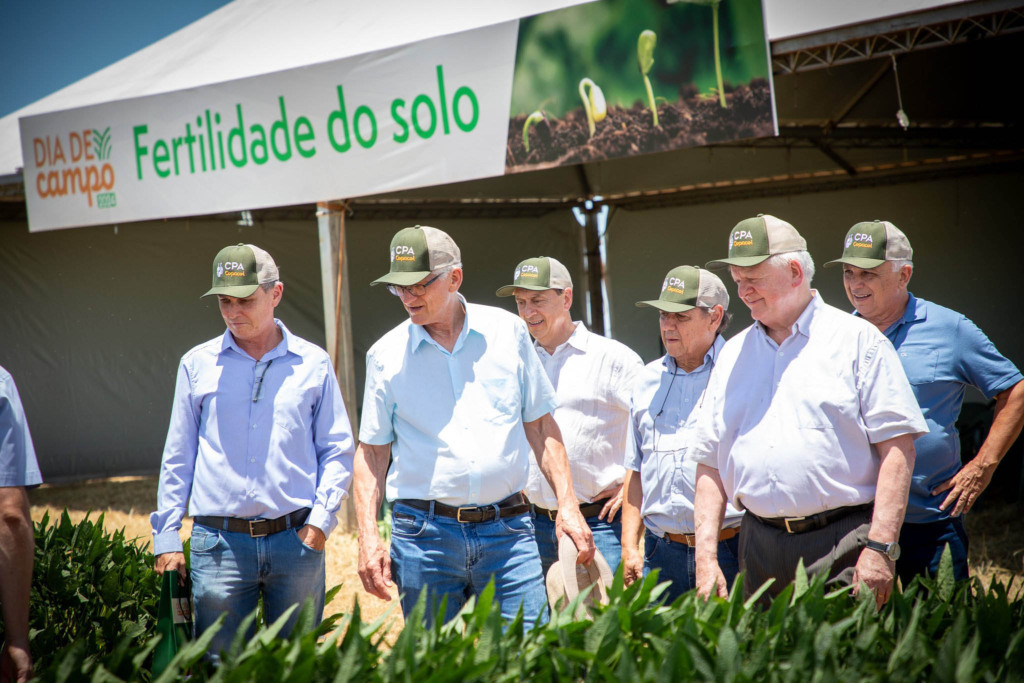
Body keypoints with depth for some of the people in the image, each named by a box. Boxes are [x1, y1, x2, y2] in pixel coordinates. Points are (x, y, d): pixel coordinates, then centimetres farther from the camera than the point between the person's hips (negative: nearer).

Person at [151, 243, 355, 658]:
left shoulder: (313, 365, 6)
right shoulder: (197, 366, 8)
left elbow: (337, 451, 10)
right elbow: (177, 457, 12)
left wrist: (322, 515, -4)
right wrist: (166, 536, 6)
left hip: (297, 541, 0)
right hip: (219, 544, 0)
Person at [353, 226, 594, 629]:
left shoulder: (507, 331, 6)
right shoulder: (387, 354, 4)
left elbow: (541, 425, 11)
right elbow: (371, 451, 9)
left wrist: (567, 504, 3)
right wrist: (368, 535, -1)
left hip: (508, 532, 0)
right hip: (424, 533, 0)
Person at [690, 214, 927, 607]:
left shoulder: (857, 339, 2)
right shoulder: (733, 354, 16)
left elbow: (897, 448, -5)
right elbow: (710, 462, 15)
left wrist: (880, 547, -13)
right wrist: (706, 556, 5)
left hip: (842, 547, -4)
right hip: (760, 550, 4)